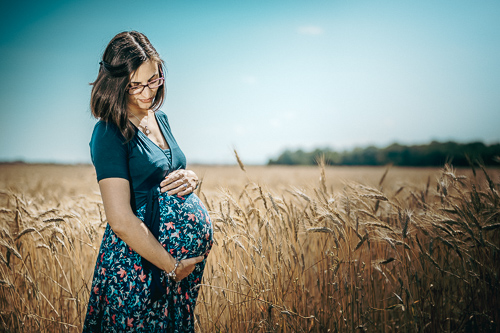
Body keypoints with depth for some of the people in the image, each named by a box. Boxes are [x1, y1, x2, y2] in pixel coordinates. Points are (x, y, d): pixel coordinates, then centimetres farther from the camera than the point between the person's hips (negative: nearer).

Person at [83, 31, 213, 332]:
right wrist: (172, 266, -16)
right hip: (142, 262, -8)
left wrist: (191, 178, -2)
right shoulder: (110, 134, -16)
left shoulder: (160, 118, 8)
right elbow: (121, 221, -21)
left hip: (190, 254, 8)